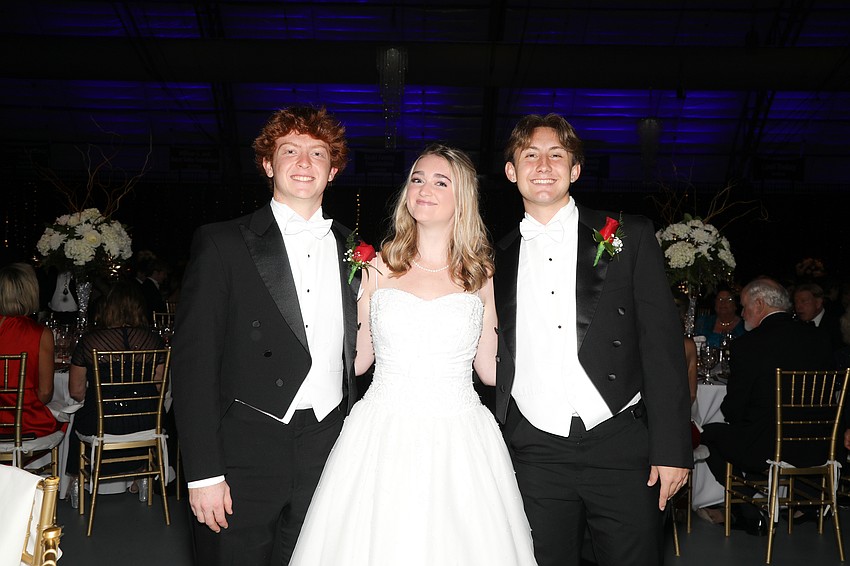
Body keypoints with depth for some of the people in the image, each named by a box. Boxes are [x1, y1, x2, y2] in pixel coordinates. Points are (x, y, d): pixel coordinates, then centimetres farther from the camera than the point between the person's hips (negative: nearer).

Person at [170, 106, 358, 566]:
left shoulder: (351, 249, 9)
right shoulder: (222, 244, -3)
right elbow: (193, 361, -7)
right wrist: (203, 472, -12)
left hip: (328, 450, 4)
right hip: (244, 453, -3)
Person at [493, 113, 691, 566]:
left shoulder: (629, 236, 3)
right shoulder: (500, 259, 10)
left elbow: (662, 344, -1)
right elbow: (500, 365, 13)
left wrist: (672, 448, -7)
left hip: (621, 446, -2)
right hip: (535, 454, 2)